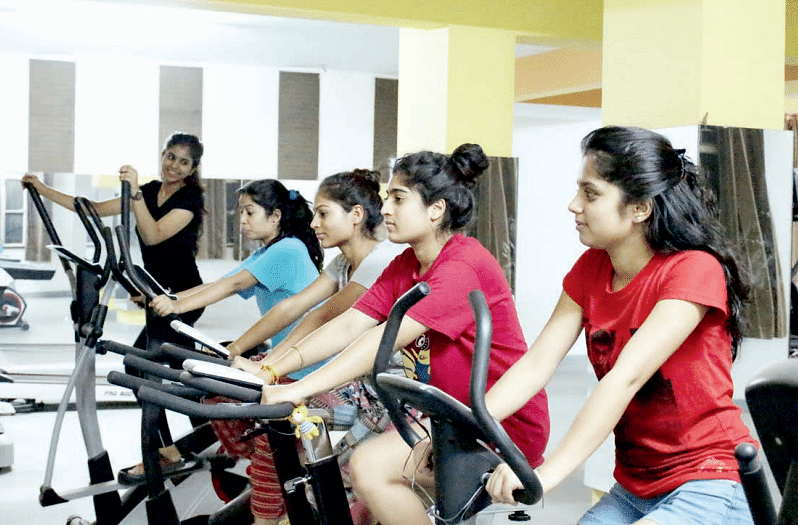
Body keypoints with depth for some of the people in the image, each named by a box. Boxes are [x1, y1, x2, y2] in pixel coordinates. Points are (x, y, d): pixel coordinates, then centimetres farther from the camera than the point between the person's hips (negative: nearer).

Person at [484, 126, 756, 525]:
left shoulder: (694, 270, -17)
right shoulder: (591, 269, 4)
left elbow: (626, 377, -28)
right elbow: (535, 364, -5)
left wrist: (547, 472, -36)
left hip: (706, 488, -6)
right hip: (633, 489, 6)